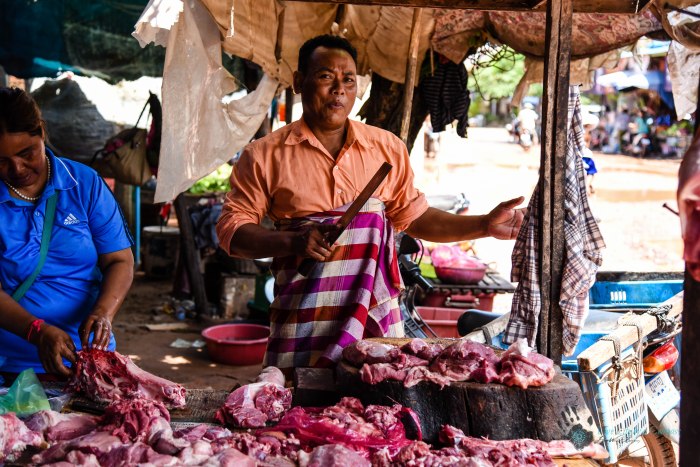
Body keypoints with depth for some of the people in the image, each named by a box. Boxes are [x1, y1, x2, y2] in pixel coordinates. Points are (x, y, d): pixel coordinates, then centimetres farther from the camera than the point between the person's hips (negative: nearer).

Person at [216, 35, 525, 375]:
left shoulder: (388, 149, 12)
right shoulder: (266, 155, 3)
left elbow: (414, 217, 20)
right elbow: (231, 230, 1)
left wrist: (484, 226, 10)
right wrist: (293, 241, -14)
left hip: (376, 318, 2)